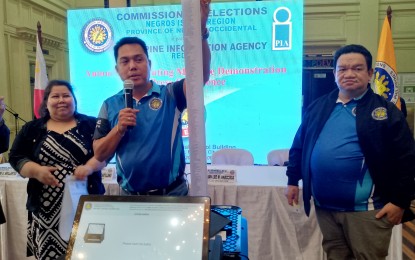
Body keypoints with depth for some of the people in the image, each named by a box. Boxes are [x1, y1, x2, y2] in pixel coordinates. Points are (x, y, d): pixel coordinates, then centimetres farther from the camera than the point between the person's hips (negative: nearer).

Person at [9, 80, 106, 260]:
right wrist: (36, 171, -12)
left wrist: (89, 167, -20)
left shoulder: (91, 124, 5)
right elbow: (16, 158, 6)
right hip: (47, 206, 1)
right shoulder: (32, 129, 10)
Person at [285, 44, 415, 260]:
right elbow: (299, 146, 14)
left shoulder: (386, 111, -3)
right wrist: (292, 181, 13)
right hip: (324, 205, 4)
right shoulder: (318, 107, 7)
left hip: (366, 208, -3)